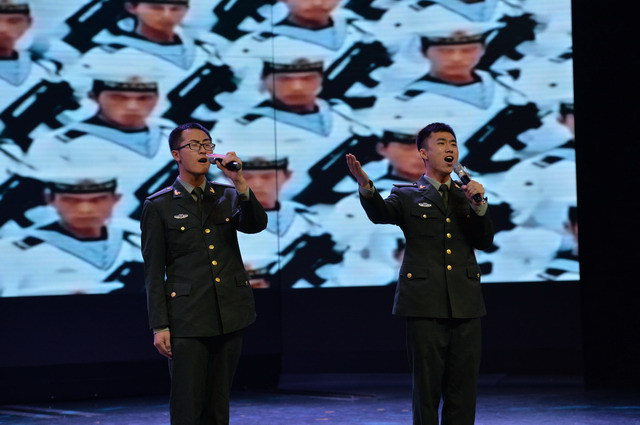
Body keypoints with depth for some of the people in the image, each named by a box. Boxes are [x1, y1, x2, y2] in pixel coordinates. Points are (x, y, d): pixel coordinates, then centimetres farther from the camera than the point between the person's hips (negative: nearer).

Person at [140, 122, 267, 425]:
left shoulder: (228, 197, 12)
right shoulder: (158, 206, 1)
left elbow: (256, 225, -6)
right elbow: (153, 271, -1)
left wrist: (240, 183, -18)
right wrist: (159, 326, -7)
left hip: (229, 315, 4)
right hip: (188, 318, -4)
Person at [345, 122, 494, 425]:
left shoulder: (467, 196, 17)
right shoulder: (407, 196, 7)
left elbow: (484, 241, 9)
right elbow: (380, 213, -13)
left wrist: (479, 206, -8)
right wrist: (365, 186, -33)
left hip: (465, 304, 3)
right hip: (425, 303, -3)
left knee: (463, 385, 4)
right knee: (427, 385, -1)